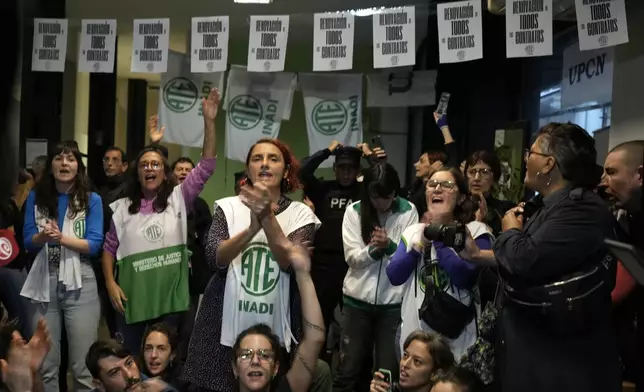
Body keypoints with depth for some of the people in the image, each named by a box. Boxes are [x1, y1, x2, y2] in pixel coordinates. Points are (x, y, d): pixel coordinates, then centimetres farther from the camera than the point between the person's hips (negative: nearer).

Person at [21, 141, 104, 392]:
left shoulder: (91, 200, 1)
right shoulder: (35, 198, 8)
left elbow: (94, 245, -6)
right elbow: (28, 242, 6)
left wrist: (61, 238, -20)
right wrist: (43, 236, -16)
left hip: (80, 285, -2)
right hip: (44, 283, 2)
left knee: (83, 367, -1)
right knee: (45, 366, 8)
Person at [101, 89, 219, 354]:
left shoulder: (178, 198, 1)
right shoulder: (123, 208, 4)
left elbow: (206, 167, -9)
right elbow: (109, 249, 9)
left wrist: (209, 122, -18)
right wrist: (110, 283, -4)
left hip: (170, 299, 0)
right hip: (132, 299, 1)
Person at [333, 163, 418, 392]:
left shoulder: (408, 211, -2)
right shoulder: (354, 211, -2)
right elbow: (352, 257, -6)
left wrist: (389, 246, -25)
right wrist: (373, 249, -25)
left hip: (394, 301, 0)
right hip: (357, 299, 0)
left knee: (389, 371, 6)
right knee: (347, 369, 5)